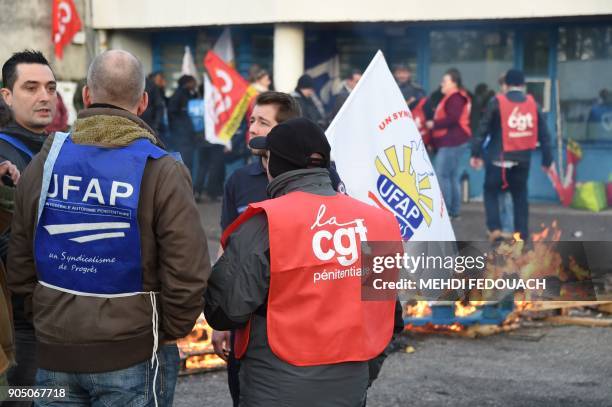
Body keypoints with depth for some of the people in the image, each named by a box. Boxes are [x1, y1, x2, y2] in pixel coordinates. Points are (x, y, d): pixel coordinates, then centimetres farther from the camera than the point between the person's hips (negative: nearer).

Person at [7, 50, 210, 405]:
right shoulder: (162, 171, -11)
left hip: (55, 358, 3)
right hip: (133, 358, -3)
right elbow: (188, 272, -15)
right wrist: (168, 333, 0)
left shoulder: (45, 163, 1)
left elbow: (20, 267, 6)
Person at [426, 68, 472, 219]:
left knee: (442, 175, -11)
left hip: (451, 142, -11)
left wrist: (434, 124, -13)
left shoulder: (455, 98, -13)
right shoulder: (451, 98, 21)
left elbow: (452, 119, -23)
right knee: (452, 176, 12)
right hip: (449, 142, 11)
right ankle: (454, 211, 15)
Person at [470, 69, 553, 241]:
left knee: (491, 191, 12)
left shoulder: (497, 103, -6)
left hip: (499, 158, -3)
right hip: (522, 158, 3)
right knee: (520, 195, 16)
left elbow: (483, 128, -8)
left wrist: (476, 153, -2)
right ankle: (522, 232, 12)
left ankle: (495, 228, -3)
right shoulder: (532, 103, 3)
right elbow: (543, 134, 5)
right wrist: (547, 160, 12)